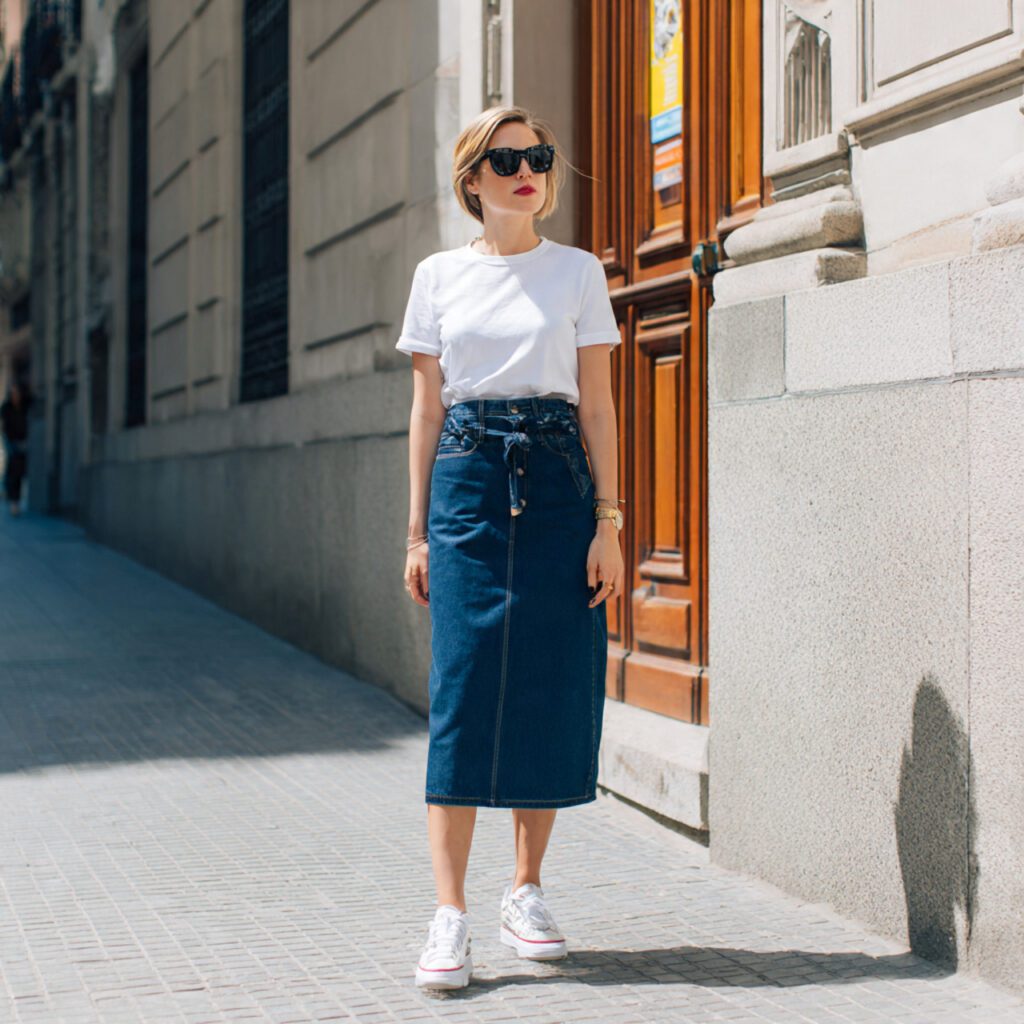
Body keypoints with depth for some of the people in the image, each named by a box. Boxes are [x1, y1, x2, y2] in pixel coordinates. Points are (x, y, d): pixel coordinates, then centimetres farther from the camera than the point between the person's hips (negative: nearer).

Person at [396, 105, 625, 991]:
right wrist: (419, 530, 6)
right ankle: (450, 915, -6)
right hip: (468, 478, 0)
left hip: (558, 482, 0)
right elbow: (426, 406, 10)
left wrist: (608, 522, -3)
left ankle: (526, 890, 17)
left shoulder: (578, 272, 6)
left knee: (553, 685, 1)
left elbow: (597, 404, 4)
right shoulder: (439, 277, 8)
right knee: (464, 686, -7)